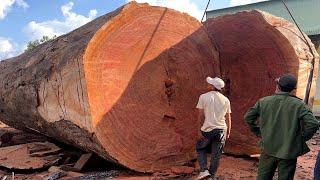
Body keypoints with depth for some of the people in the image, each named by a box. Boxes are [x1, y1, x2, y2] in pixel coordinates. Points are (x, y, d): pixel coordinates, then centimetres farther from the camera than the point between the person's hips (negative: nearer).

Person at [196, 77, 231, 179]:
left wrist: (199, 130, -2)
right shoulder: (225, 100, 5)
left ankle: (204, 170, 7)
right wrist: (228, 132, 15)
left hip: (207, 129, -3)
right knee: (216, 155, 11)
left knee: (200, 149, 19)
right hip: (221, 130, 3)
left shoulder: (204, 97, -6)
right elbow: (228, 117, 7)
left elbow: (201, 115, -7)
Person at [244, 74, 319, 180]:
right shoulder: (298, 105, -12)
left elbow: (248, 117, 2)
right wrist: (302, 139, -3)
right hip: (288, 152, -2)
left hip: (268, 149, 2)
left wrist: (258, 132, 11)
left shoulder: (263, 102, -4)